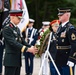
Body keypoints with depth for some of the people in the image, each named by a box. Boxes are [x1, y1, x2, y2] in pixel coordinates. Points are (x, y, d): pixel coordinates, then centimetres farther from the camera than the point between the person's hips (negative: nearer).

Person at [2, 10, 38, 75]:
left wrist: (31, 47, -6)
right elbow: (13, 43, -22)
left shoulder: (17, 29, 16)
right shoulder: (7, 29, -12)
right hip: (10, 60, -9)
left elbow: (22, 41, 14)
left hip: (18, 60, 9)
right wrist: (28, 49, -28)